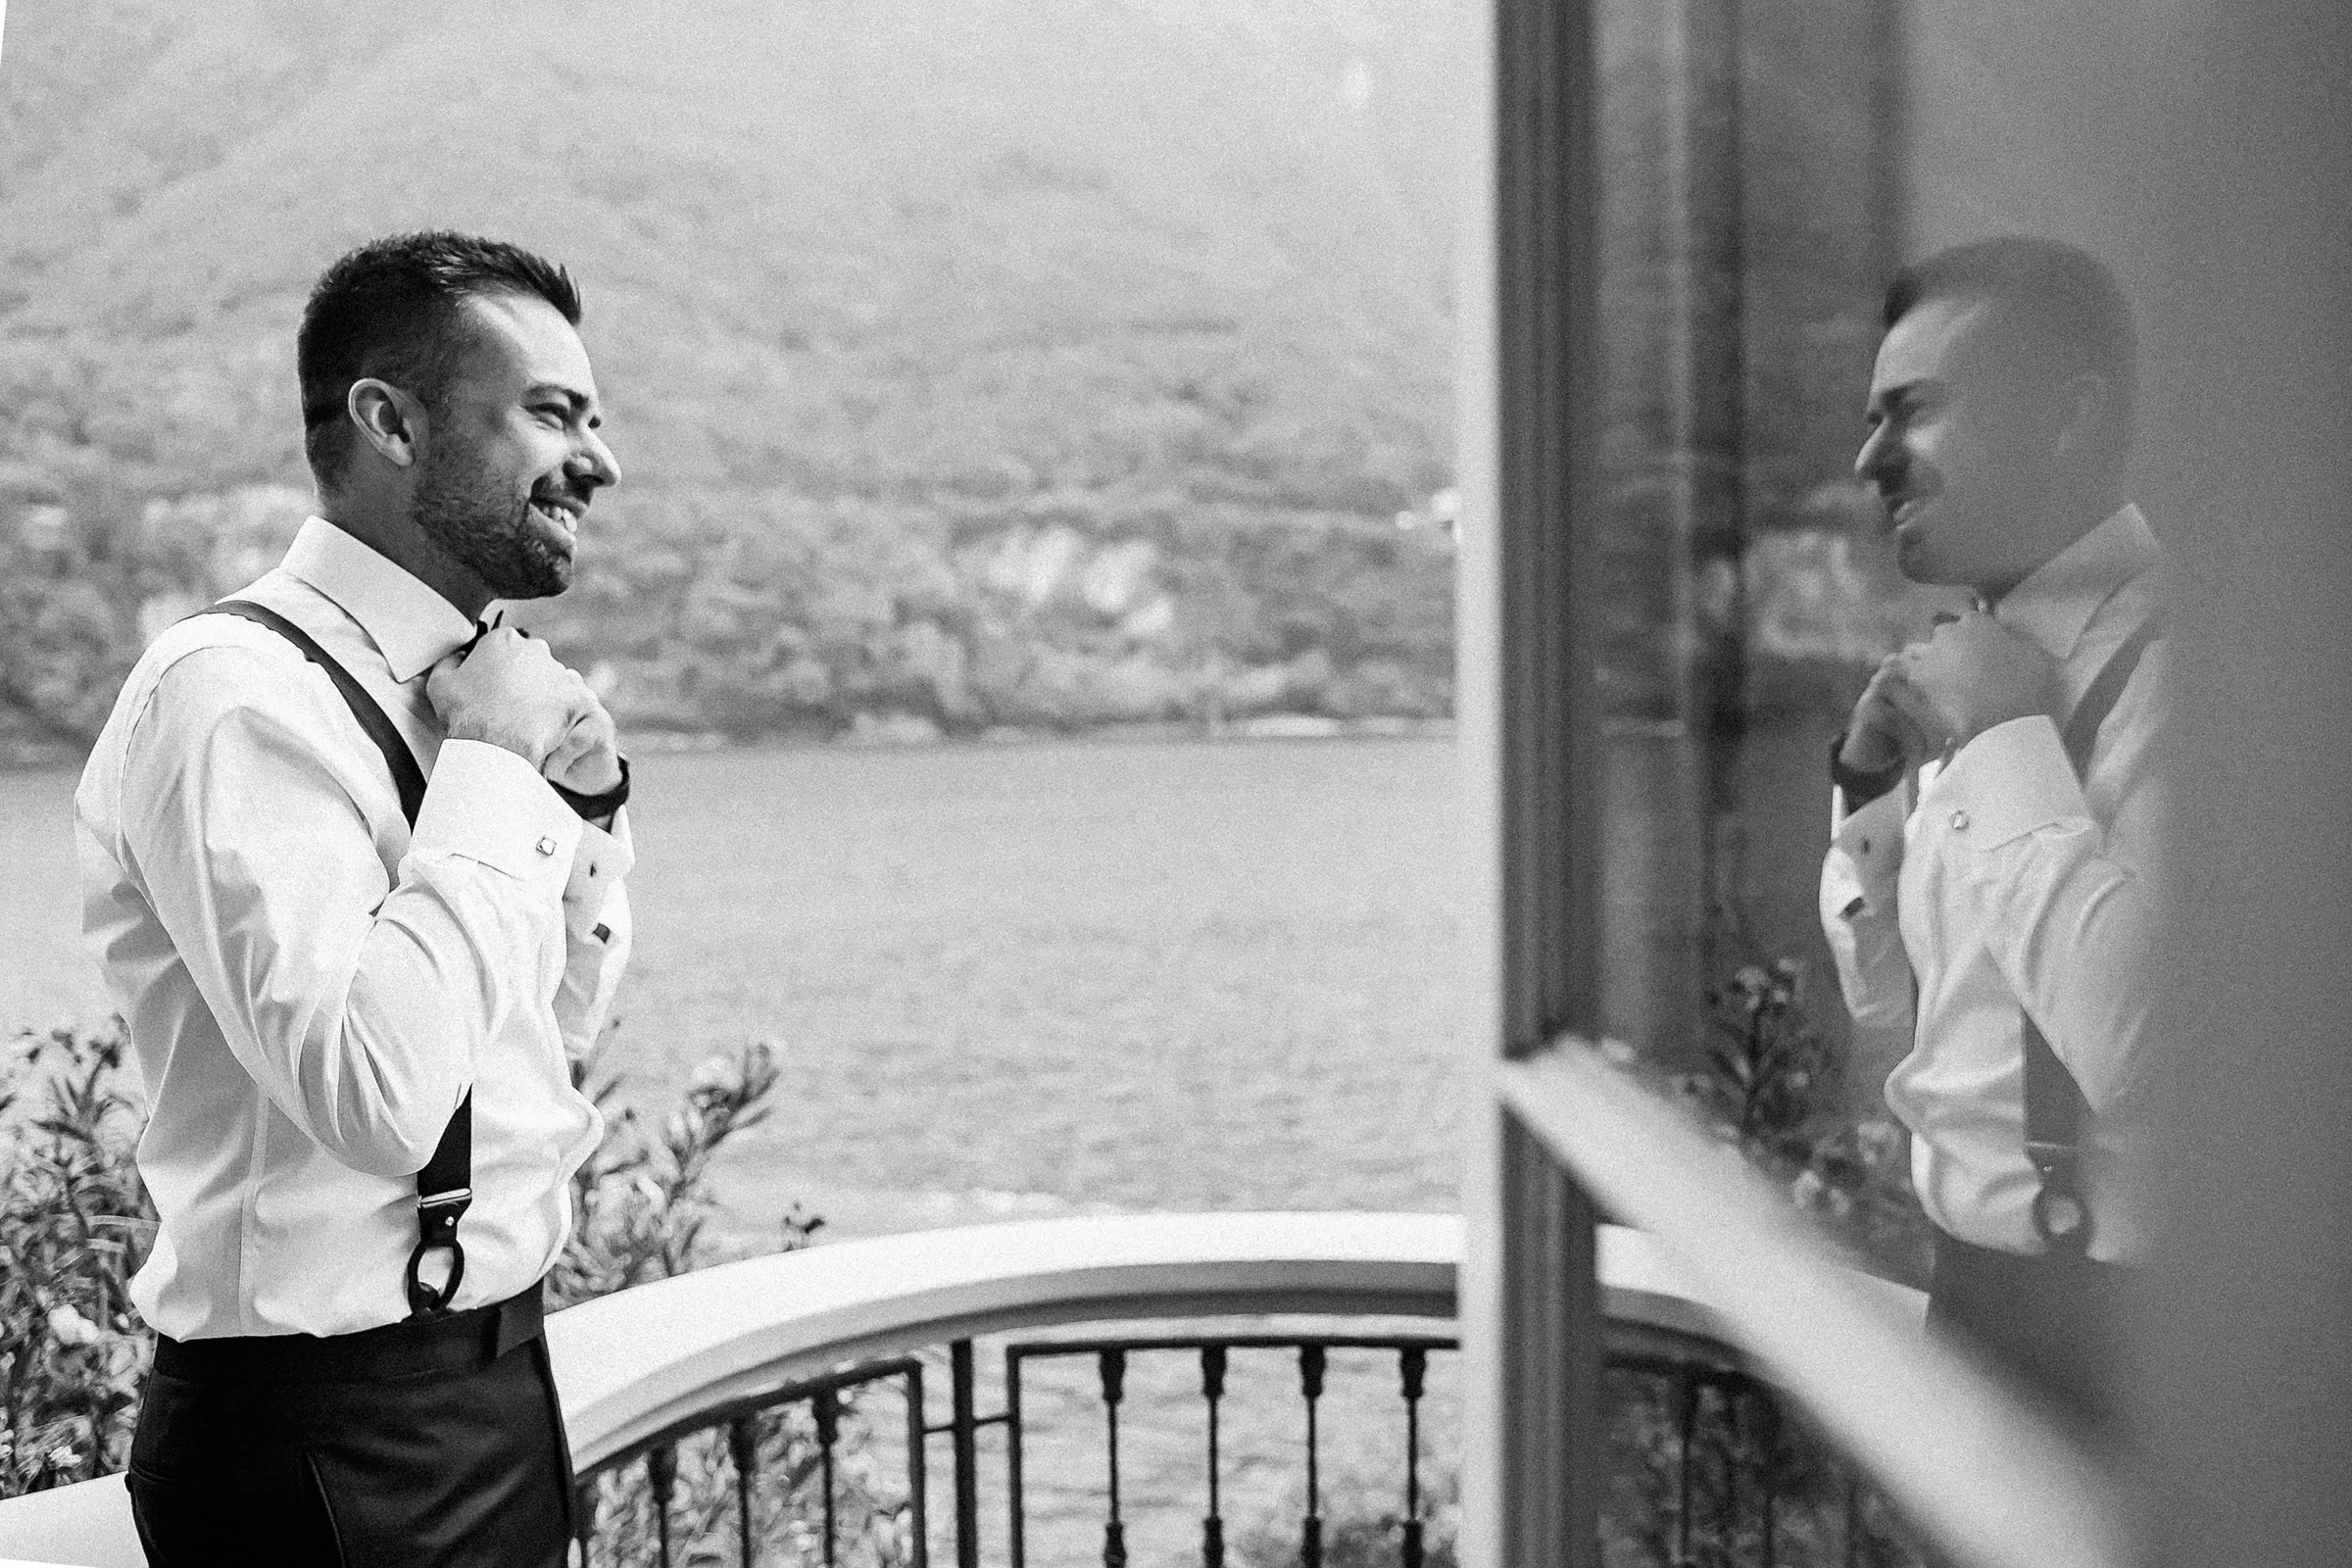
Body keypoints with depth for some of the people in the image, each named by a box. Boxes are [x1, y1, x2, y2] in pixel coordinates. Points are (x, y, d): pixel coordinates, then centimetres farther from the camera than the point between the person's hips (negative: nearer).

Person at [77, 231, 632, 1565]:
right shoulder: (236, 696, -19)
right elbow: (381, 1094, -32)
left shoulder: (450, 676, 6)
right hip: (336, 1443, -8)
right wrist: (489, 766, -22)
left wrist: (587, 802, 2)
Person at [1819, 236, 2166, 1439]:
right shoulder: (1980, 666, 5)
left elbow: (2133, 1044, -31)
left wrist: (2008, 742, -22)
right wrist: (1871, 788, -1)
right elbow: (1885, 993, 14)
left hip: (2115, 1334, -7)